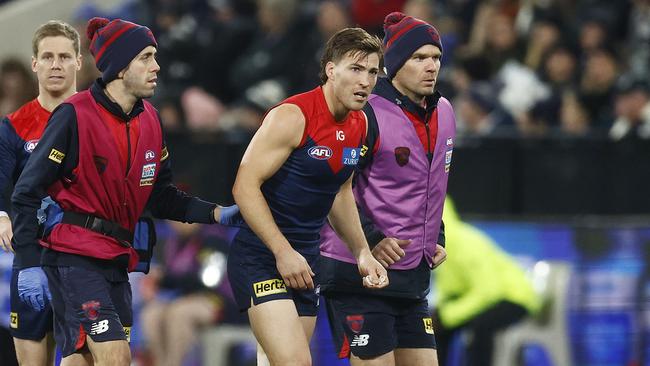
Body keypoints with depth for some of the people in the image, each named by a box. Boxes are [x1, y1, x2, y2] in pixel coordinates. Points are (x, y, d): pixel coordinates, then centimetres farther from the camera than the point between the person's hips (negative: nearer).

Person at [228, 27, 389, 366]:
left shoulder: (359, 125, 7)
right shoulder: (292, 116, -17)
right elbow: (245, 186, -19)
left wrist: (362, 253, 15)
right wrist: (283, 252, -22)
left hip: (304, 263, 8)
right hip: (261, 258, -8)